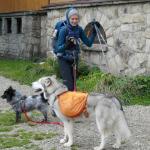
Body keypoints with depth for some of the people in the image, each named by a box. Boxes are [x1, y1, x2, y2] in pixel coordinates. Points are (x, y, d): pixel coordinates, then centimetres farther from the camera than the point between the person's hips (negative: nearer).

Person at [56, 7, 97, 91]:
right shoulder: (64, 30, -18)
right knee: (68, 85, -13)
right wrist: (66, 44, -37)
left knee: (73, 83, 11)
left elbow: (89, 43, -2)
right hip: (64, 60, -5)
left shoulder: (79, 29, -3)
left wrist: (94, 32, -12)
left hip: (74, 59, 5)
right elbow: (59, 48, -19)